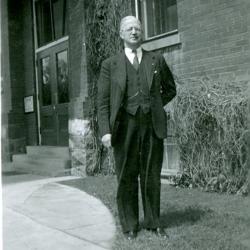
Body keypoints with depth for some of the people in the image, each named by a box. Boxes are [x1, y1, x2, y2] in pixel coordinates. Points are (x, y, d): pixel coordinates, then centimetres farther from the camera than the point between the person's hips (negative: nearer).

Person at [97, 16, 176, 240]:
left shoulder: (157, 60, 11)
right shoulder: (110, 64, 6)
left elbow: (170, 90, 21)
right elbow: (103, 101, 0)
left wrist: (154, 106, 8)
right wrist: (105, 130, -10)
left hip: (153, 126, 1)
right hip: (125, 126, -1)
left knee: (151, 177, 8)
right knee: (127, 177, 4)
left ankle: (154, 223, 21)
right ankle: (129, 226, 16)